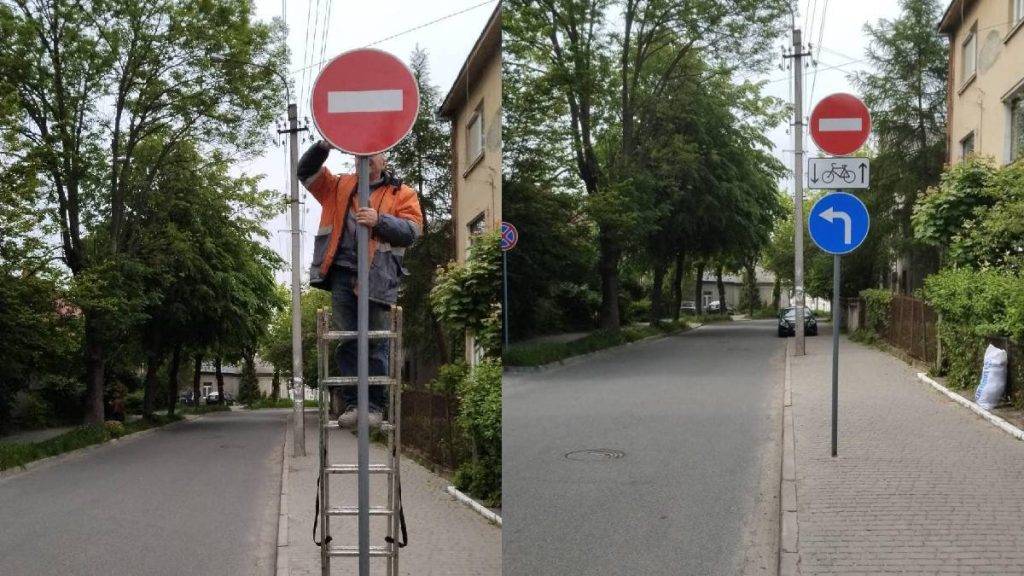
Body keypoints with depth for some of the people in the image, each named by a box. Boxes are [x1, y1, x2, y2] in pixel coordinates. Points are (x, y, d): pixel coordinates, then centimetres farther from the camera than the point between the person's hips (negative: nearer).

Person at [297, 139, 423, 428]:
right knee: (347, 341, 4)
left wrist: (379, 221, -17)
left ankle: (375, 405, 5)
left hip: (378, 276, -3)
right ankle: (352, 403, 10)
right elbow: (306, 172, 16)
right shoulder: (340, 186, 20)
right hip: (342, 273, 3)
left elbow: (413, 230, -2)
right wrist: (325, 145, 0)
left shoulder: (402, 193, 10)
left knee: (377, 342, -2)